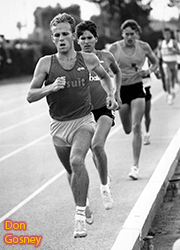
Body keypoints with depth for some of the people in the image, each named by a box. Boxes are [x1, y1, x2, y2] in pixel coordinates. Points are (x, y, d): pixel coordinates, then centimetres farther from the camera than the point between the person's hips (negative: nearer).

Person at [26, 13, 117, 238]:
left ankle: (80, 216, -22)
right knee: (71, 170, 15)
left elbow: (104, 76, 19)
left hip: (83, 121, -2)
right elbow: (30, 96, -6)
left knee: (77, 161, -26)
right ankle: (83, 205, 42)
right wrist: (51, 87, -23)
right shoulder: (46, 63, -5)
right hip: (59, 125, 2)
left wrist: (110, 94, 2)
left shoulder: (88, 59, -3)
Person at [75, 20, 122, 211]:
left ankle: (104, 187, -8)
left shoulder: (106, 57, 1)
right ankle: (105, 177, 45)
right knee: (94, 150, 15)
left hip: (104, 109, -2)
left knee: (97, 145, -25)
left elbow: (117, 72, 21)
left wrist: (117, 93, 14)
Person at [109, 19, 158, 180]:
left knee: (136, 127, -12)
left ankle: (135, 166, -9)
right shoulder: (115, 48, -4)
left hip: (137, 88, -1)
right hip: (122, 89, 1)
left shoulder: (144, 47, -3)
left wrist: (148, 71, -8)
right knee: (128, 130, 10)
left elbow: (155, 63, 12)